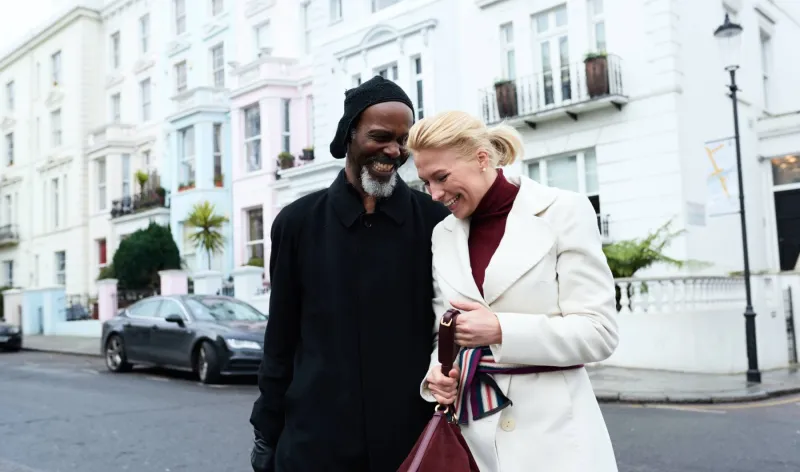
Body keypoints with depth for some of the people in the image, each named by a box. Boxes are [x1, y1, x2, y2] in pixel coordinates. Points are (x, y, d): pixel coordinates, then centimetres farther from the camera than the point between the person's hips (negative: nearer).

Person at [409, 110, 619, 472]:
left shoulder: (562, 211, -6)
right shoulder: (443, 234, 9)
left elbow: (598, 331, -10)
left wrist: (501, 330, -20)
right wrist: (435, 374, -6)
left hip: (549, 427, -4)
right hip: (469, 427, 4)